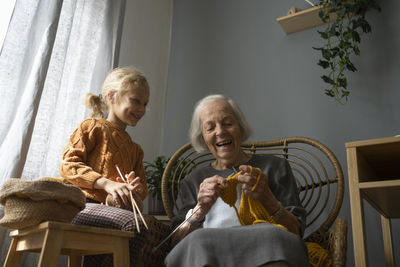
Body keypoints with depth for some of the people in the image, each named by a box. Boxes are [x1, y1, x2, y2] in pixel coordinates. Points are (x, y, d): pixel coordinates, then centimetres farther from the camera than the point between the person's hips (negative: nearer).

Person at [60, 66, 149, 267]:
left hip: (114, 209, 6)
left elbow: (142, 189, 27)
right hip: (82, 205, -6)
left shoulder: (135, 149, 27)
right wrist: (107, 183, -17)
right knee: (134, 224, -30)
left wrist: (137, 189, 1)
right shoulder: (93, 127, 8)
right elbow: (68, 164, -5)